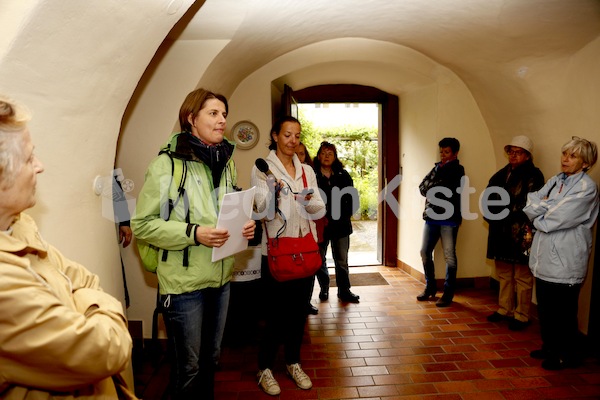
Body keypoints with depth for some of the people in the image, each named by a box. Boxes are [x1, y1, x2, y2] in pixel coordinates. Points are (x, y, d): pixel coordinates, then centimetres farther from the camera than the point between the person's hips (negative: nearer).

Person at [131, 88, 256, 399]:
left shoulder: (226, 161, 8)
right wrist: (193, 233, -24)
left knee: (211, 358, 21)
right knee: (188, 367, 10)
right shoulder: (167, 163, -13)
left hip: (221, 278, 6)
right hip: (183, 282, -6)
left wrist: (244, 226, -2)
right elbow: (142, 224, -12)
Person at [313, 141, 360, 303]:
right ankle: (324, 289, 26)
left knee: (342, 260, 8)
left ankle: (344, 291, 18)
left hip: (340, 225, 2)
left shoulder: (343, 175, 5)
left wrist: (346, 215, -3)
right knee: (320, 260, 10)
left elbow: (352, 198, 7)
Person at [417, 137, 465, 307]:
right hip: (432, 216, 6)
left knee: (449, 256, 0)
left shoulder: (457, 170, -3)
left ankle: (448, 292, 11)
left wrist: (432, 192, -1)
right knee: (425, 252, 8)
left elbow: (445, 192, -14)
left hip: (449, 218, -6)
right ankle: (430, 287, 23)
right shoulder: (438, 167, 15)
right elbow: (422, 188, 5)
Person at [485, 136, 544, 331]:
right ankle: (504, 310, 28)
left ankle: (521, 316, 15)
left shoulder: (534, 175, -6)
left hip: (521, 233, -7)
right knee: (504, 274, 16)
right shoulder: (503, 173, 14)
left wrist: (503, 212, -11)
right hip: (502, 231, 7)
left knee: (522, 277, 4)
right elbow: (490, 195, 10)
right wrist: (492, 215, -6)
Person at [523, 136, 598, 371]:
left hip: (565, 260, -7)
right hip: (545, 256, 7)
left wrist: (541, 207, -2)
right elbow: (530, 207, 1)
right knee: (545, 307, 16)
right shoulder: (555, 181, 10)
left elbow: (557, 218, -19)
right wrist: (548, 206, -16)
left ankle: (567, 355, 23)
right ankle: (549, 347, 33)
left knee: (563, 311, 6)